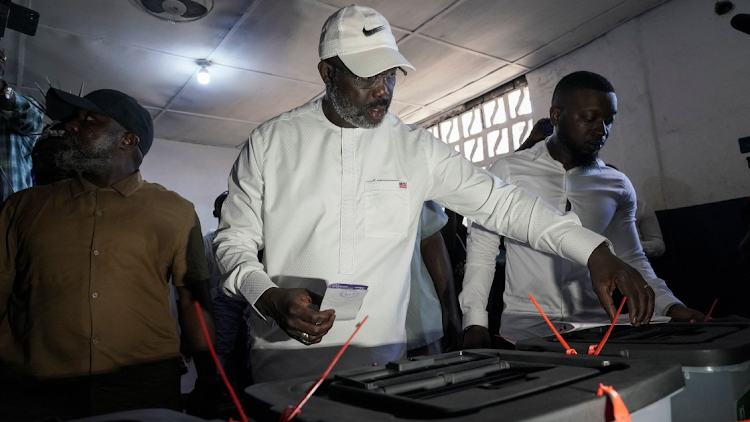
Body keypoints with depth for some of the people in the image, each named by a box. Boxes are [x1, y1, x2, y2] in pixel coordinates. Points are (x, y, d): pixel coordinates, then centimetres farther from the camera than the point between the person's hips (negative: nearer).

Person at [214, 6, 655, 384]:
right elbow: (234, 239, 1)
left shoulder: (417, 148, -1)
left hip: (383, 361, 1)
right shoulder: (271, 141, -3)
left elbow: (501, 201, -3)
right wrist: (269, 297, -17)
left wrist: (596, 252, -13)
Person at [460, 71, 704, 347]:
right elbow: (482, 251, -2)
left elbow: (631, 259, 14)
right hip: (524, 326, -4)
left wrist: (670, 306, -2)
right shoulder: (508, 171, -4)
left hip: (596, 325, 4)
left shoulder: (618, 186, 7)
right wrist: (475, 322, -10)